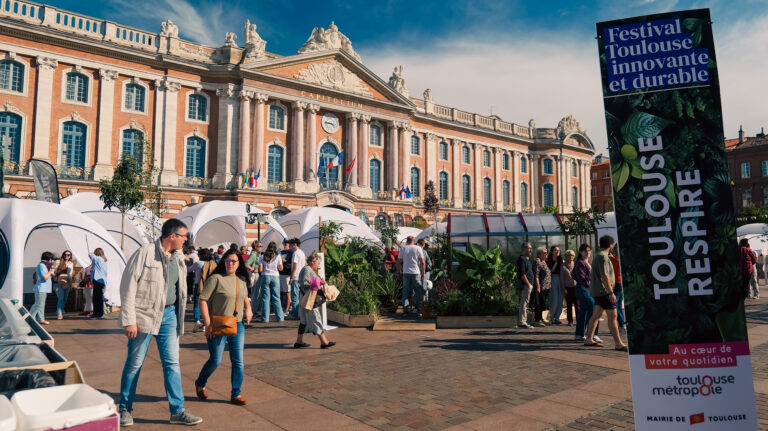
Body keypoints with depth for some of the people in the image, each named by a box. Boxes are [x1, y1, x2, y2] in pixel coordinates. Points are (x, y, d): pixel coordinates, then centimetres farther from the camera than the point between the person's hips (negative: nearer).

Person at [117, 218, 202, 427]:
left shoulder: (178, 257, 8)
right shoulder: (145, 252, -12)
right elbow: (128, 286, -13)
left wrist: (178, 315, 13)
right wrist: (129, 320, -15)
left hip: (169, 315, 6)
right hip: (144, 315, -5)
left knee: (172, 363, 6)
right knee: (134, 364, 8)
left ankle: (177, 411, 14)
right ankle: (125, 409, 27)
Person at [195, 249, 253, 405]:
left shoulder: (242, 280, 8)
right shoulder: (216, 278, -11)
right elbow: (203, 300, -14)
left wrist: (248, 308, 6)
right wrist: (208, 323, -18)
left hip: (237, 325, 5)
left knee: (238, 361, 5)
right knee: (215, 360, 4)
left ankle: (236, 395, 16)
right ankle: (200, 384, 33)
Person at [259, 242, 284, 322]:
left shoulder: (263, 257, 1)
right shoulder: (277, 256, 0)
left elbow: (260, 269, -2)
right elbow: (281, 268, -1)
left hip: (265, 276, 0)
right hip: (275, 276, 0)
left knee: (265, 298, 4)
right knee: (276, 298, 6)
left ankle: (265, 318, 4)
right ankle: (279, 317, 7)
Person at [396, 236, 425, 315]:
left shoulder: (403, 249, 3)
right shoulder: (418, 248, -1)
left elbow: (398, 262, 2)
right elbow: (422, 262, -4)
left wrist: (399, 271, 13)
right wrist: (423, 273, 1)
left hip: (406, 273, 2)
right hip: (416, 273, -2)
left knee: (405, 291, 5)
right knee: (418, 291, 9)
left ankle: (405, 309, 3)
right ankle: (418, 307, 11)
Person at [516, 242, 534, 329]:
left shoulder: (527, 259, 19)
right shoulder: (521, 259, -13)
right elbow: (522, 274, -20)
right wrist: (528, 284, -19)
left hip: (528, 284, 10)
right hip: (525, 285, -10)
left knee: (524, 303, 13)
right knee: (524, 303, -8)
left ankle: (522, 322, 19)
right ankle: (522, 322, -6)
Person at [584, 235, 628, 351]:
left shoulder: (598, 256, 17)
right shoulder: (603, 257, -15)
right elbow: (604, 276, -22)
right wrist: (611, 292, -24)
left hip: (597, 291, 10)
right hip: (603, 291, -10)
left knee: (596, 315, 12)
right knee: (612, 316, -8)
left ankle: (589, 339, 16)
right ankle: (618, 343, -5)